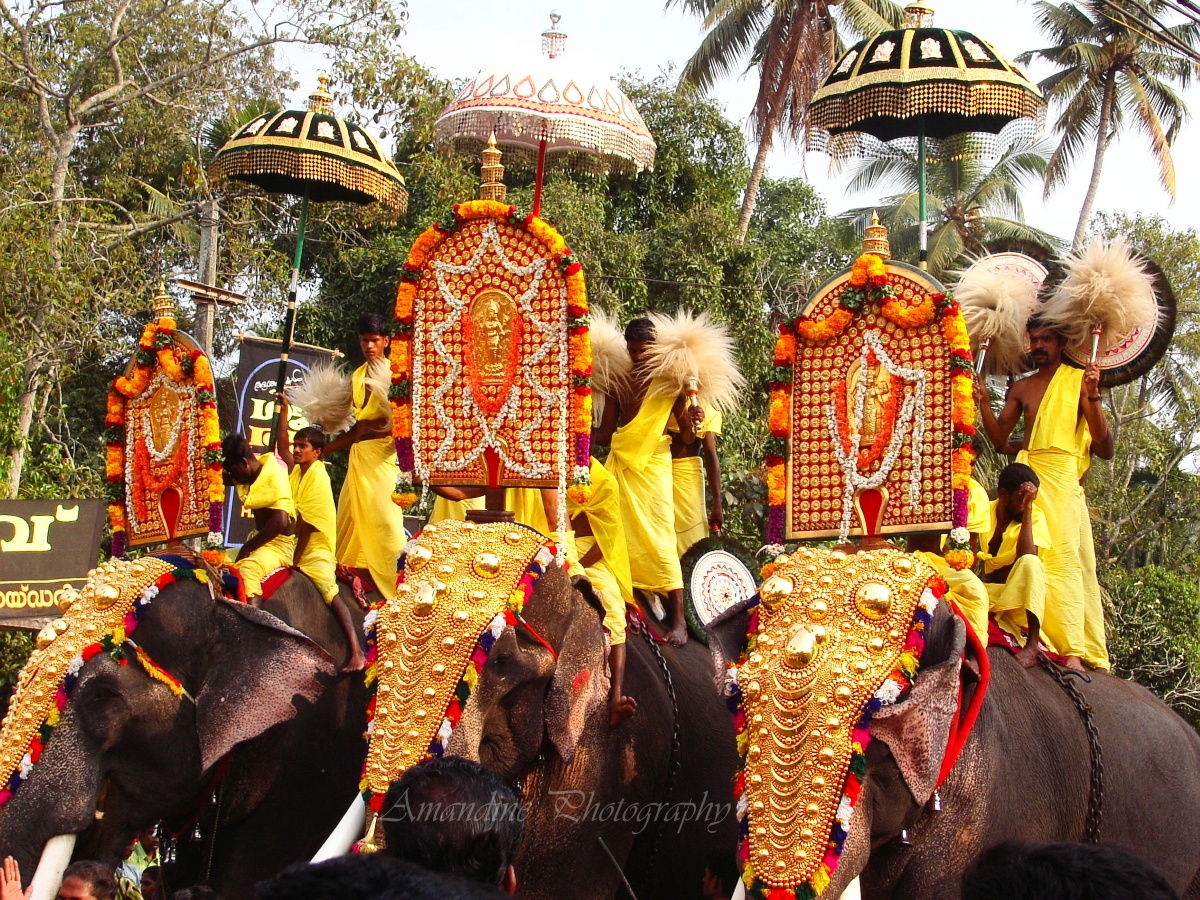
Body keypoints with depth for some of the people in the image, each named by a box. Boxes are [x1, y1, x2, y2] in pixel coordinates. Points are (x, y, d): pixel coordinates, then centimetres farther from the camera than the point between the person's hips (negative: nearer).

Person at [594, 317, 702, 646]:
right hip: (620, 464, 4)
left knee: (659, 538, -10)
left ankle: (678, 619, -11)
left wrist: (691, 422, -22)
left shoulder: (669, 382, -2)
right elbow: (605, 434, 12)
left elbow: (686, 438, -1)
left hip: (653, 464, -4)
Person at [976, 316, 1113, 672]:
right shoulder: (1022, 388, 18)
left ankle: (1074, 651, -18)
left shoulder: (1078, 381, 4)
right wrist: (983, 402, 3)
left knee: (1063, 559, -13)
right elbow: (999, 441, 16)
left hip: (1062, 479, -5)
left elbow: (1104, 447, -1)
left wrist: (1092, 396, -13)